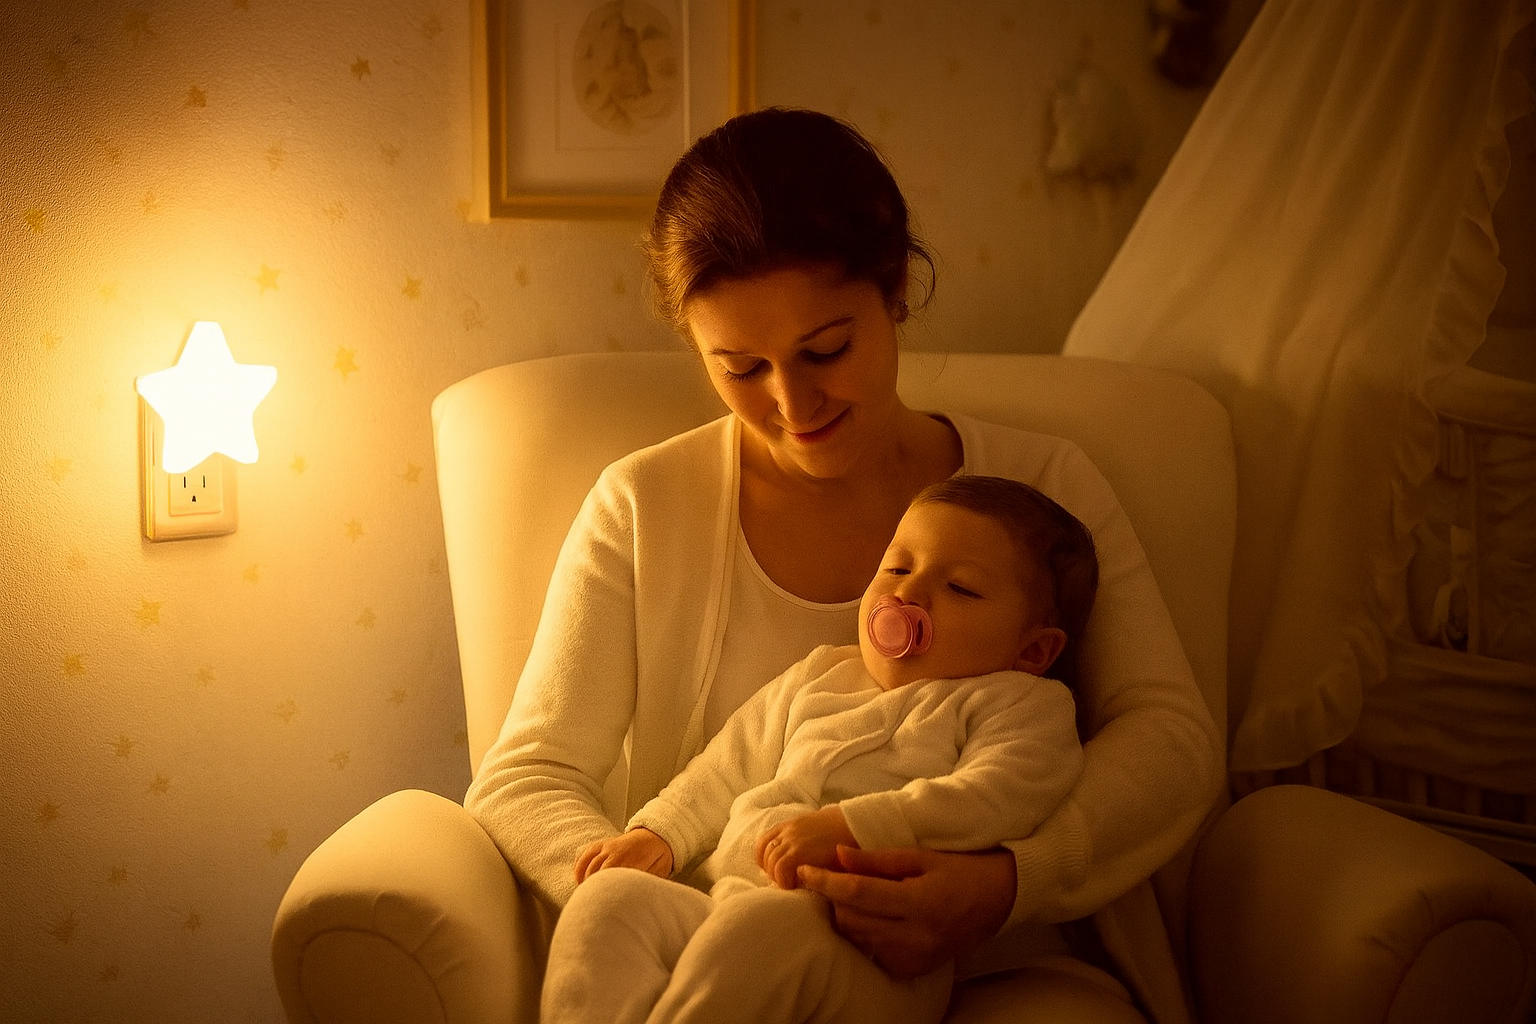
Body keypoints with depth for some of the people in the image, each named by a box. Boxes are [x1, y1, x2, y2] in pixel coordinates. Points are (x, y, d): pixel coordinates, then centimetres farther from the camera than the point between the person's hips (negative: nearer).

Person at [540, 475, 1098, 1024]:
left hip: (871, 951, -6)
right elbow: (726, 771, 33)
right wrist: (658, 834, 13)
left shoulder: (1024, 704, 10)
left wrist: (847, 827, -21)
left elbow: (993, 798, -10)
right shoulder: (819, 675, 28)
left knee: (759, 926, -39)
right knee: (611, 895, -20)